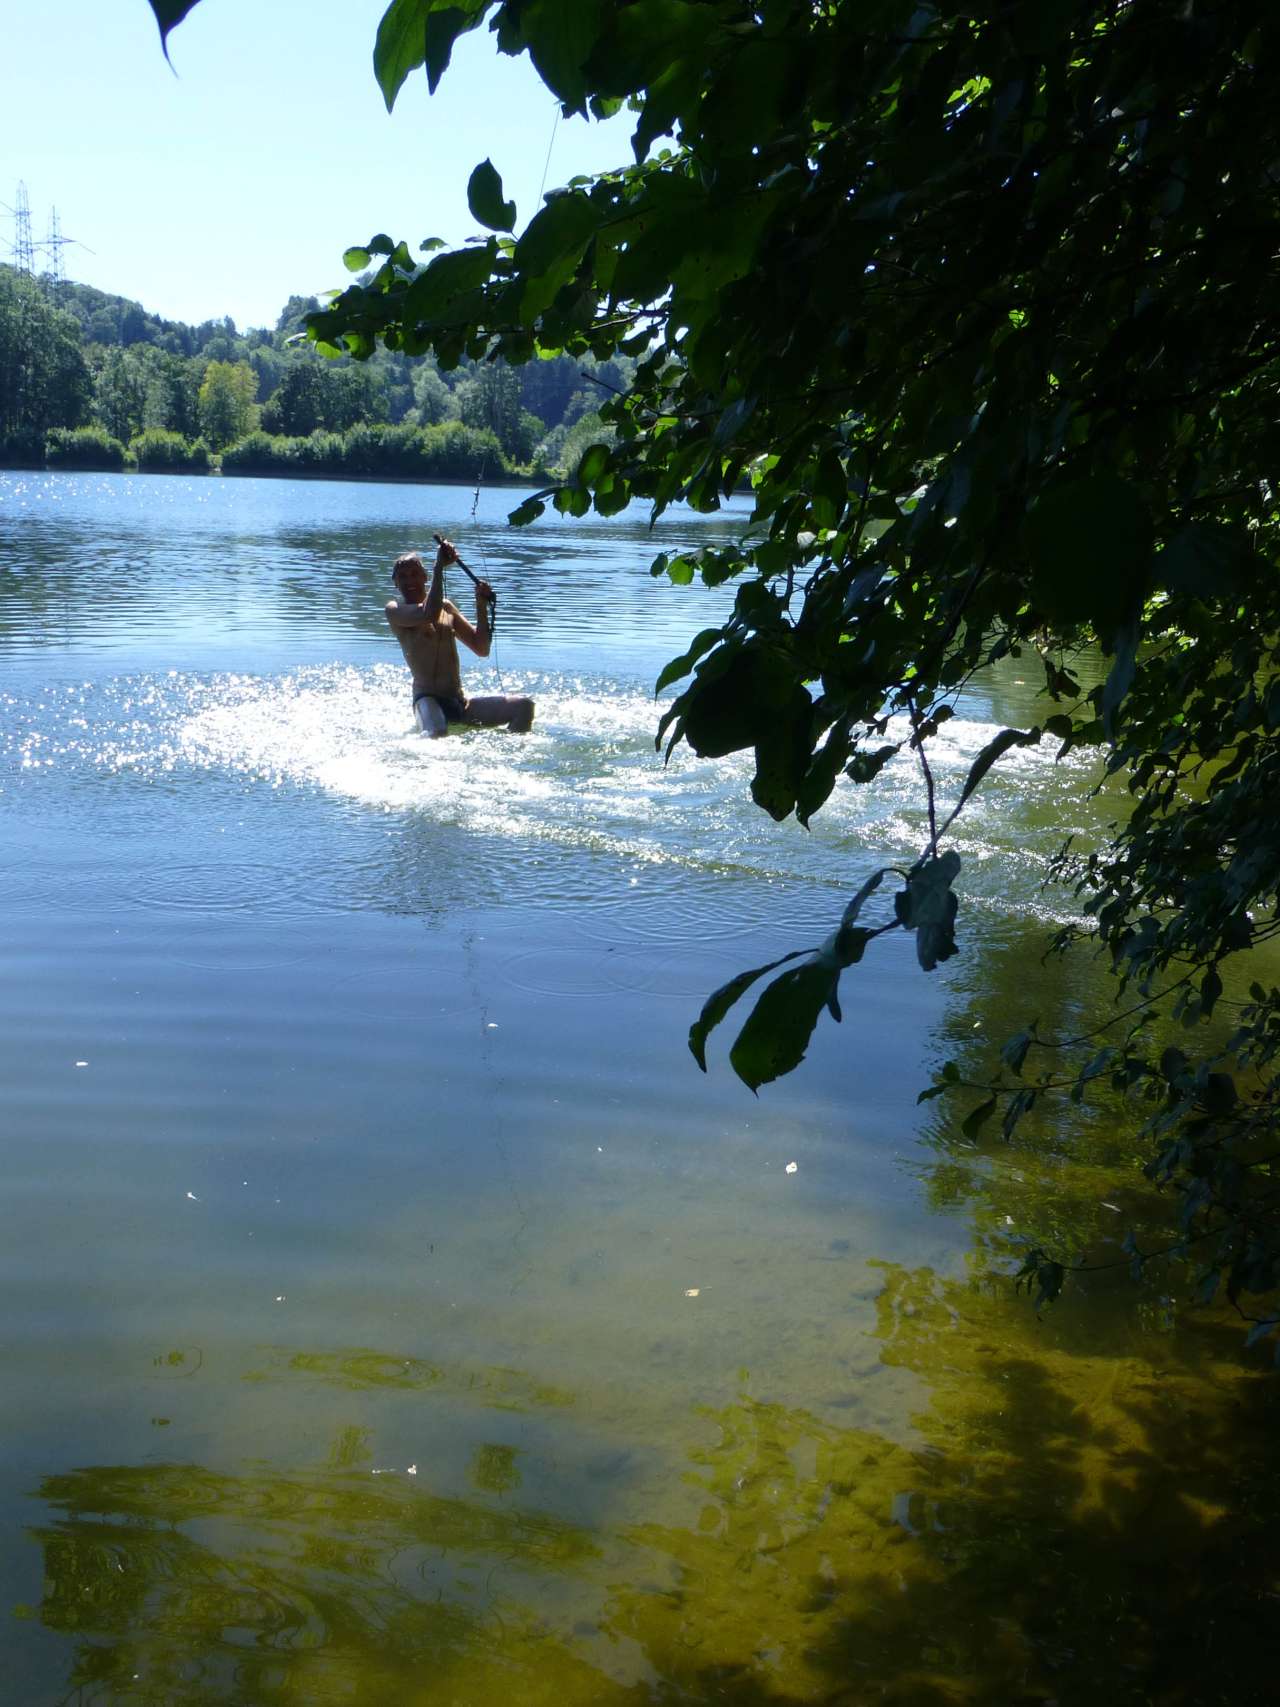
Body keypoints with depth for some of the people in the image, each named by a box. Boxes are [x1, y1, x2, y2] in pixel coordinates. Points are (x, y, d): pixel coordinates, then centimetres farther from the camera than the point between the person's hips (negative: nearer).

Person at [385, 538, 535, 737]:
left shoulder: (446, 607, 21)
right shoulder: (394, 609, 3)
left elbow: (482, 649, 18)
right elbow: (429, 615, -20)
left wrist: (482, 606, 6)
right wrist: (439, 566, -16)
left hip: (460, 703, 6)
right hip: (428, 700, -6)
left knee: (523, 705, -14)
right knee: (437, 734, -41)